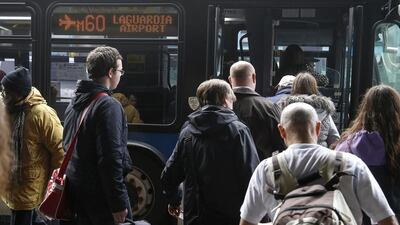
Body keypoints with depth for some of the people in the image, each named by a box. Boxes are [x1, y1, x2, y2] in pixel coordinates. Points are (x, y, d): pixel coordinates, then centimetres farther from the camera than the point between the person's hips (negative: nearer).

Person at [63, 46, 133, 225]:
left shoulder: (74, 104, 11)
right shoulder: (108, 105, -16)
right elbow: (110, 158, -22)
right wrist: (119, 203, -20)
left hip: (77, 189, 9)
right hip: (100, 194, -9)